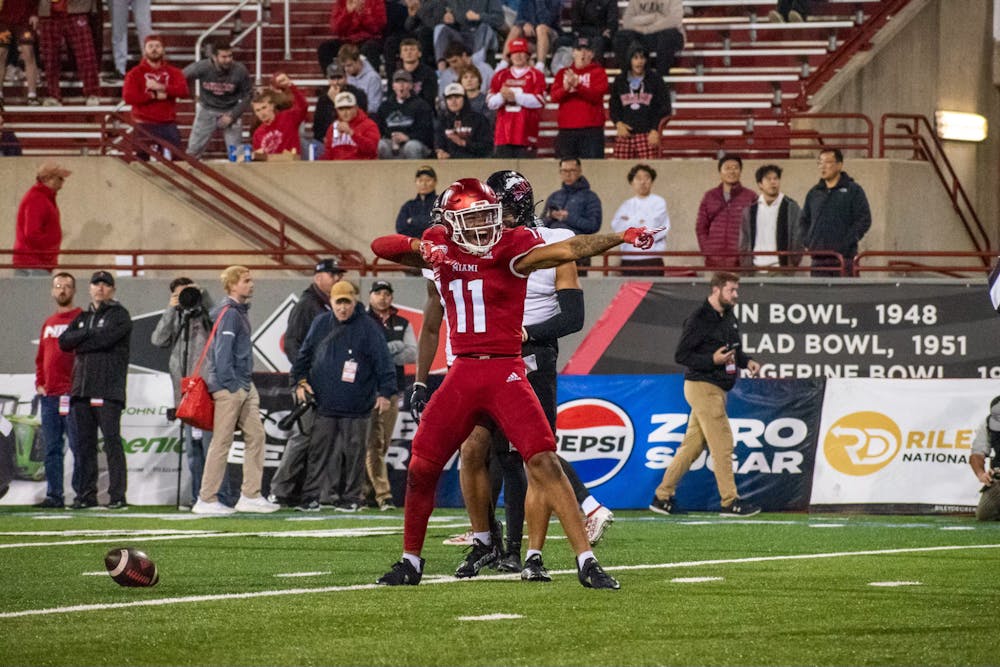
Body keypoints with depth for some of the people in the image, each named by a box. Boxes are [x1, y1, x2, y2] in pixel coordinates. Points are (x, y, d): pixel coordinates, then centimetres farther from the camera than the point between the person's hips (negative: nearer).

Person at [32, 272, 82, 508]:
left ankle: (83, 493, -5)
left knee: (78, 446, -7)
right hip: (48, 395, 7)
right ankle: (54, 495, 7)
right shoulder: (48, 324, 19)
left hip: (72, 394, -7)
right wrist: (39, 383, 10)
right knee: (52, 448, 5)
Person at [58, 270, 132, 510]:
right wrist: (88, 333, -6)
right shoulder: (82, 317, 23)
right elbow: (64, 341, 8)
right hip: (81, 389, 7)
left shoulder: (119, 315, 3)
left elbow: (104, 339, -14)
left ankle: (118, 495, -11)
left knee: (112, 442, -10)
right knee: (84, 443, 6)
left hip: (108, 390, -6)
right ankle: (86, 494, 10)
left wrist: (79, 343, -2)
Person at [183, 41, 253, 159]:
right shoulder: (201, 67, -19)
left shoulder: (240, 71, -18)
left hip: (231, 111, 0)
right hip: (207, 110, 1)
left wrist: (232, 115, -12)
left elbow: (248, 96, -6)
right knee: (193, 151, 3)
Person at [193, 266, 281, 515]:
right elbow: (222, 353, -18)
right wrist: (231, 386, -18)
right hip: (229, 387, -10)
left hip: (245, 387, 10)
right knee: (221, 442, -5)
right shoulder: (228, 313, -12)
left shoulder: (240, 312, 16)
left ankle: (250, 496, 8)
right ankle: (206, 500, -1)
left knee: (255, 436, 6)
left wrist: (247, 385, 13)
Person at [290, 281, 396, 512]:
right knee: (318, 451, 0)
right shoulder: (321, 324, 9)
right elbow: (305, 354, 18)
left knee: (353, 453, 2)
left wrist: (385, 391, -7)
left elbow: (383, 361, -2)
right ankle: (310, 497, 2)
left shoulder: (368, 327, -2)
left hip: (356, 406, -2)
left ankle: (350, 497, 11)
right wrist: (300, 380, 8)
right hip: (324, 404, 2)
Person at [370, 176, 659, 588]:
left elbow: (567, 250, -20)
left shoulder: (513, 247, -7)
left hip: (505, 372, -4)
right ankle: (410, 562, 25)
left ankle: (586, 560, -16)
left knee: (543, 462, -16)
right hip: (462, 374, 4)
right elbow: (381, 247, 3)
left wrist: (621, 238, -34)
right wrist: (419, 246, -16)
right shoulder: (441, 247, 7)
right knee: (421, 469, 7)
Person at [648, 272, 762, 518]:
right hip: (702, 387, -9)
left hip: (717, 389, 9)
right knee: (722, 443, -9)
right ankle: (730, 502, -5)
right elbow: (681, 355, -14)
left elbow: (733, 349, 25)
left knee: (693, 445, 11)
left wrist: (746, 361, 5)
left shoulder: (729, 317, 13)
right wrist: (712, 360, -24)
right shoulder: (699, 319, -14)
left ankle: (662, 497, 17)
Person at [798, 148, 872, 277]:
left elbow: (864, 220, -5)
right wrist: (806, 241, 8)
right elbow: (804, 220, 25)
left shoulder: (853, 190, 2)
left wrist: (846, 243, -12)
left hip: (843, 257, -5)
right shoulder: (814, 193, 16)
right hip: (818, 259, 5)